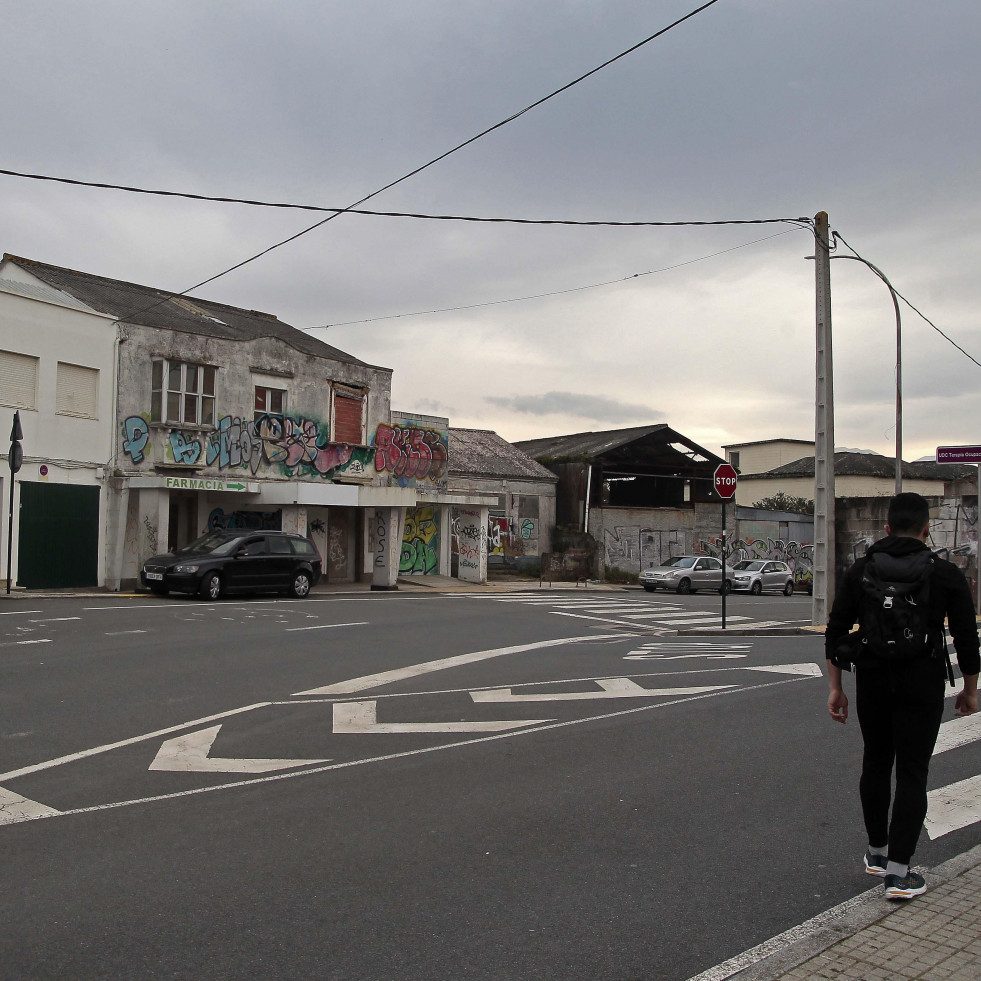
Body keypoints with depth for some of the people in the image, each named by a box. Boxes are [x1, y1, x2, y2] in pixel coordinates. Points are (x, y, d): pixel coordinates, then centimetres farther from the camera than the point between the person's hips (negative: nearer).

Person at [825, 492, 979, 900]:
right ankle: (898, 872, 0)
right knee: (911, 773, 2)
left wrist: (835, 688, 7)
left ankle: (877, 852, 31)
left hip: (872, 681, 3)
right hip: (922, 683, -3)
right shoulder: (946, 574, -4)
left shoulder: (860, 570, 3)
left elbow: (835, 632, 2)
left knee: (875, 764, 17)